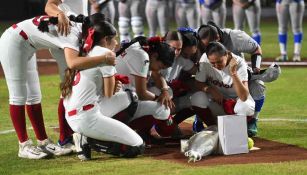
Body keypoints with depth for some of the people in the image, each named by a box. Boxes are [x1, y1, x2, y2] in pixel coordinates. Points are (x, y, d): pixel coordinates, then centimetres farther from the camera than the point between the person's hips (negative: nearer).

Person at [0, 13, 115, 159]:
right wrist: (104, 58, -40)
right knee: (19, 97, -4)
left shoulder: (77, 28, 0)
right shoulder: (72, 34, -26)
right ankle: (24, 146, 1)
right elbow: (72, 63, -45)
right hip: (13, 42, -10)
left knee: (34, 97, 11)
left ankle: (43, 142, 14)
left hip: (25, 47, 10)